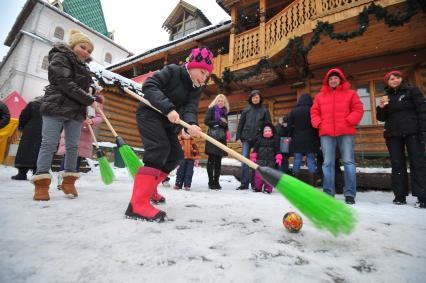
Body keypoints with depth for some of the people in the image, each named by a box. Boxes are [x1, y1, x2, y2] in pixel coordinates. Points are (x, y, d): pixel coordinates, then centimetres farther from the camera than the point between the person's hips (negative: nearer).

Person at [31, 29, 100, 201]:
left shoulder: (83, 67, 23)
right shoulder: (59, 58, 0)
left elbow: (87, 85, 28)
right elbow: (66, 84, -14)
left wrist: (90, 90, 3)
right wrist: (90, 101, -15)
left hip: (76, 111, 6)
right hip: (56, 107, -6)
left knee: (73, 145, 1)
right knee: (49, 143, -8)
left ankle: (68, 181, 6)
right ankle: (41, 183, -4)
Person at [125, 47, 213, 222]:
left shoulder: (196, 89, 5)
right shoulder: (172, 71, -11)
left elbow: (190, 108, -11)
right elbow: (149, 86, -23)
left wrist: (191, 124, -34)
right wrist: (168, 108, -35)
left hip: (167, 122, 8)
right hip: (149, 114, -8)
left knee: (176, 155, 7)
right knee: (160, 148, -27)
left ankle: (149, 188, 24)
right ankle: (138, 204, -30)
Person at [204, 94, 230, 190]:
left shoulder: (225, 111, 20)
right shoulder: (211, 109, 5)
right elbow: (206, 121, -4)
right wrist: (218, 122, -11)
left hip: (221, 137, 5)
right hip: (212, 136, -5)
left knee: (218, 160, 4)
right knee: (211, 159, -4)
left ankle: (216, 181, 9)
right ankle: (211, 181, 0)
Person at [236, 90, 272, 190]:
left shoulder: (264, 110, 8)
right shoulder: (246, 110, 11)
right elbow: (240, 124, 10)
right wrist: (238, 137, 2)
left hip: (259, 139, -1)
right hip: (246, 138, 1)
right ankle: (244, 184, 3)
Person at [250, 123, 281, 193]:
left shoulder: (275, 140, 4)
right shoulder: (259, 139, 6)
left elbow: (277, 151, 5)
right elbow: (255, 149, 9)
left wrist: (278, 159, -4)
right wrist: (253, 157, 5)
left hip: (270, 161, -1)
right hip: (260, 160, 1)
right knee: (258, 174, 3)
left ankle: (267, 188, 10)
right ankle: (257, 187, 16)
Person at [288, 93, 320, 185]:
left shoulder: (293, 111, 2)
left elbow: (290, 126, 3)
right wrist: (317, 140, 4)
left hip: (297, 140, 1)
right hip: (310, 140, -1)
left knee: (297, 161, 4)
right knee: (311, 161, 3)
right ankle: (311, 184, 3)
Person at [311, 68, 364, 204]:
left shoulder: (350, 93, 12)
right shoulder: (320, 96, 18)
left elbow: (358, 109, 4)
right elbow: (314, 112, 14)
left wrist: (348, 121, -10)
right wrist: (318, 123, -2)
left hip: (346, 132, -1)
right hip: (326, 133, 2)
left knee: (348, 162, -2)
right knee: (328, 163, 0)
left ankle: (350, 194, 4)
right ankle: (328, 193, 6)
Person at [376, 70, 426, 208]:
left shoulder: (412, 91, 5)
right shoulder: (387, 97, 15)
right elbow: (382, 118, 15)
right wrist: (381, 107, -5)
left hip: (412, 132, -3)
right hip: (393, 134, 3)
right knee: (397, 164, 2)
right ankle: (400, 196, 6)